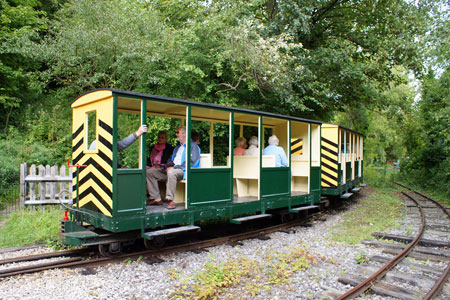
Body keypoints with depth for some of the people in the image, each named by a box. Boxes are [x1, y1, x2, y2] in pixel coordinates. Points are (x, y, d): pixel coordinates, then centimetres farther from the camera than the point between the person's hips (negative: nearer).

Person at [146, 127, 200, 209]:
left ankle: (171, 200, -33)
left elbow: (192, 161, -13)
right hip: (171, 170, 8)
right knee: (149, 172, -4)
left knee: (171, 172, -41)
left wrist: (175, 167, -17)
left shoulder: (193, 146, 1)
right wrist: (167, 167, 1)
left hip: (183, 171, -8)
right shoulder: (177, 148, 28)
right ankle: (157, 199, -7)